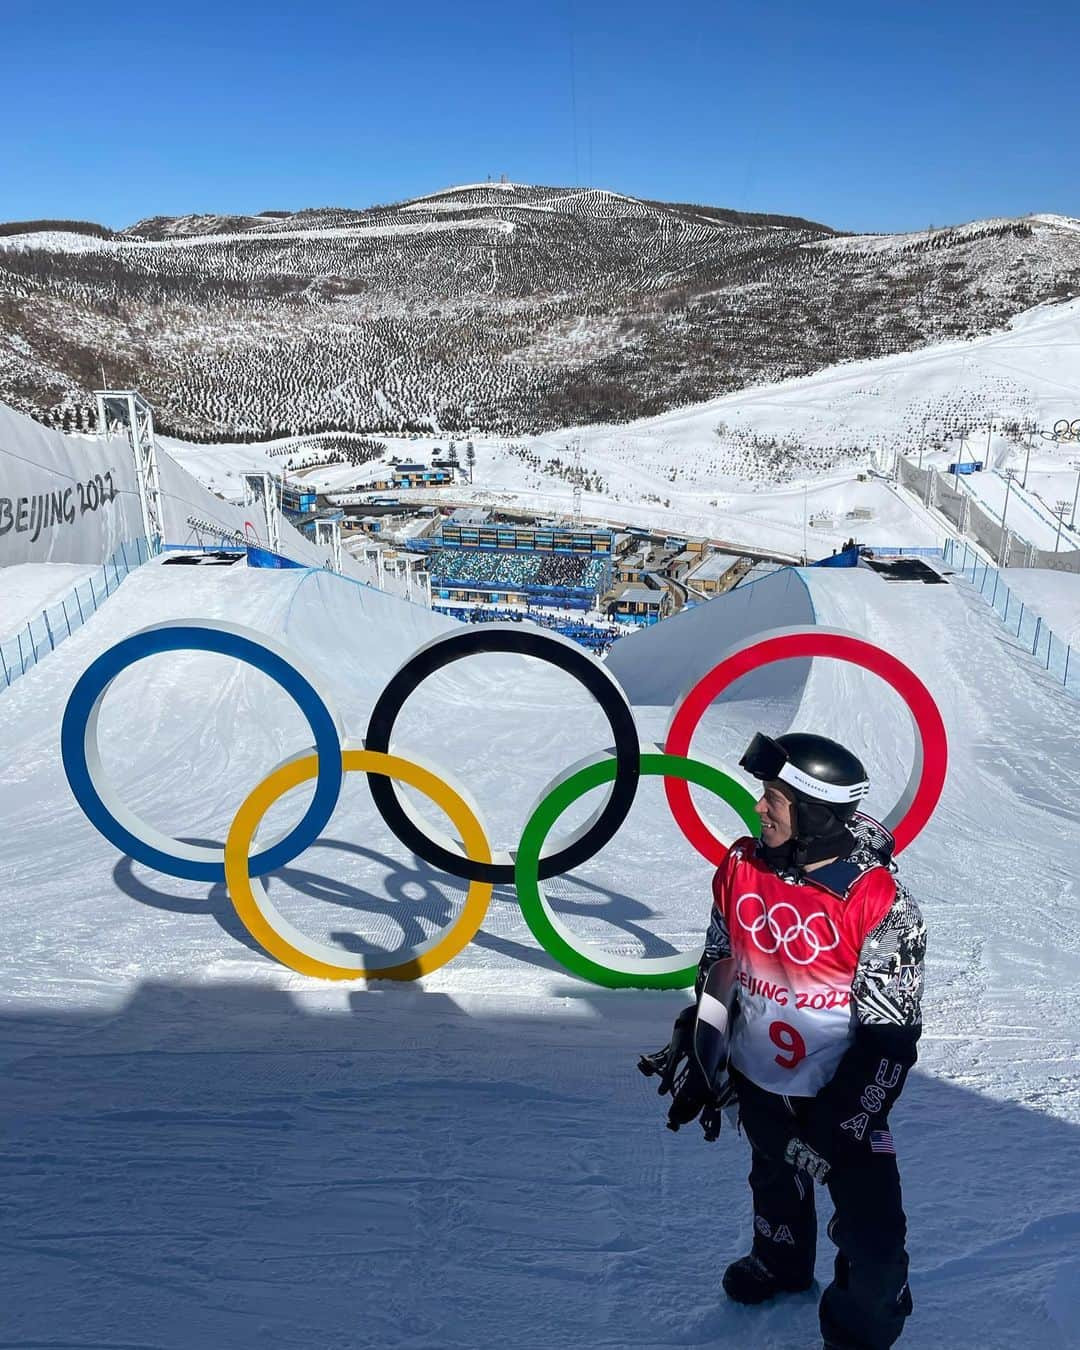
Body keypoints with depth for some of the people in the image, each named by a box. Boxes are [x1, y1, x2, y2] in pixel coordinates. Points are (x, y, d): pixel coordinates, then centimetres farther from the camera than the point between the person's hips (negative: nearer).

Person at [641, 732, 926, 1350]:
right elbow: (717, 971, 1)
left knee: (870, 1227, 3)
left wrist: (837, 1124, -21)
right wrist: (695, 1058, 3)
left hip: (839, 1092, -4)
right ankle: (781, 1265, 58)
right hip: (758, 1079, 5)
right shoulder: (741, 868, -13)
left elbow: (890, 1033, -20)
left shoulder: (882, 904, -27)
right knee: (775, 1183, 28)